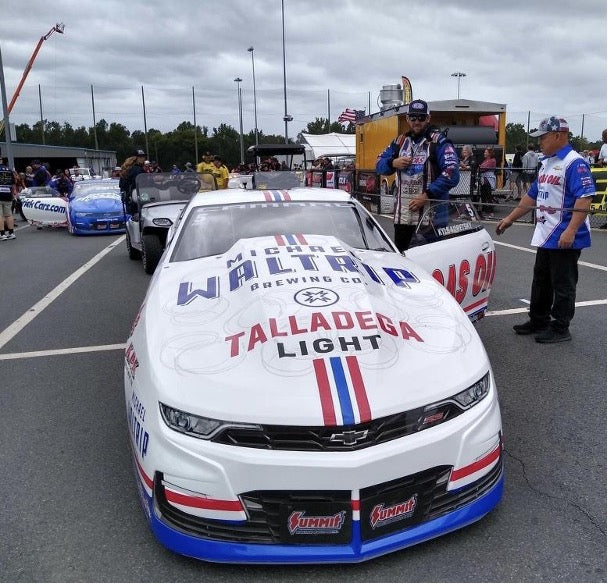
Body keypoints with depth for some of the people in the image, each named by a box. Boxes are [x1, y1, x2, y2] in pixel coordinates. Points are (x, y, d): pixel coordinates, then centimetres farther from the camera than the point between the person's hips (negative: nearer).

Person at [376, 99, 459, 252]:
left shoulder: (439, 142, -5)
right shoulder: (400, 141, 13)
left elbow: (452, 174, -15)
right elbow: (379, 165, 18)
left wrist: (427, 195, -19)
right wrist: (393, 163, -4)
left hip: (431, 216, -5)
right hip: (402, 214, 6)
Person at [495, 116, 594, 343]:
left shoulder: (575, 163, -14)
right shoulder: (546, 163, 15)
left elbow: (585, 198, -22)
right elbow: (532, 195, 22)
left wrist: (570, 231, -29)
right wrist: (510, 218, 20)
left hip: (565, 238, -9)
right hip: (545, 237, 9)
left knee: (563, 285, 2)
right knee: (541, 281, 18)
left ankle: (560, 328, 13)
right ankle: (538, 320, 31)